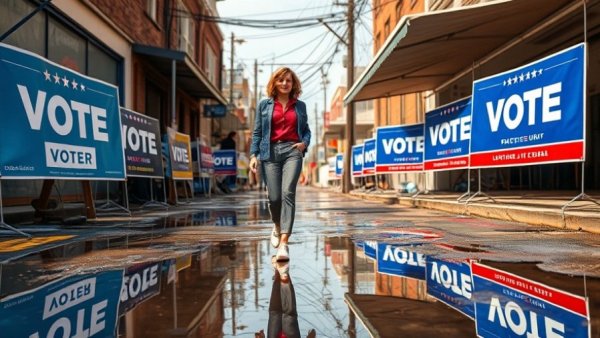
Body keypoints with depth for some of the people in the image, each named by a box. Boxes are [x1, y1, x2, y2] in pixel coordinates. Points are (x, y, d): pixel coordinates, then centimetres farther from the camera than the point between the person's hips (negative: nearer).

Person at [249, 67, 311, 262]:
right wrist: (253, 155, -1)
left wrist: (305, 143, -1)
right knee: (274, 197, -3)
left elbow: (306, 130, 20)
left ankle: (283, 243, -23)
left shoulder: (300, 106, 13)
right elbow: (257, 132, 9)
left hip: (292, 151, 0)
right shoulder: (264, 105, 11)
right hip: (270, 152, 0)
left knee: (288, 192, -19)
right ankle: (277, 227, 32)